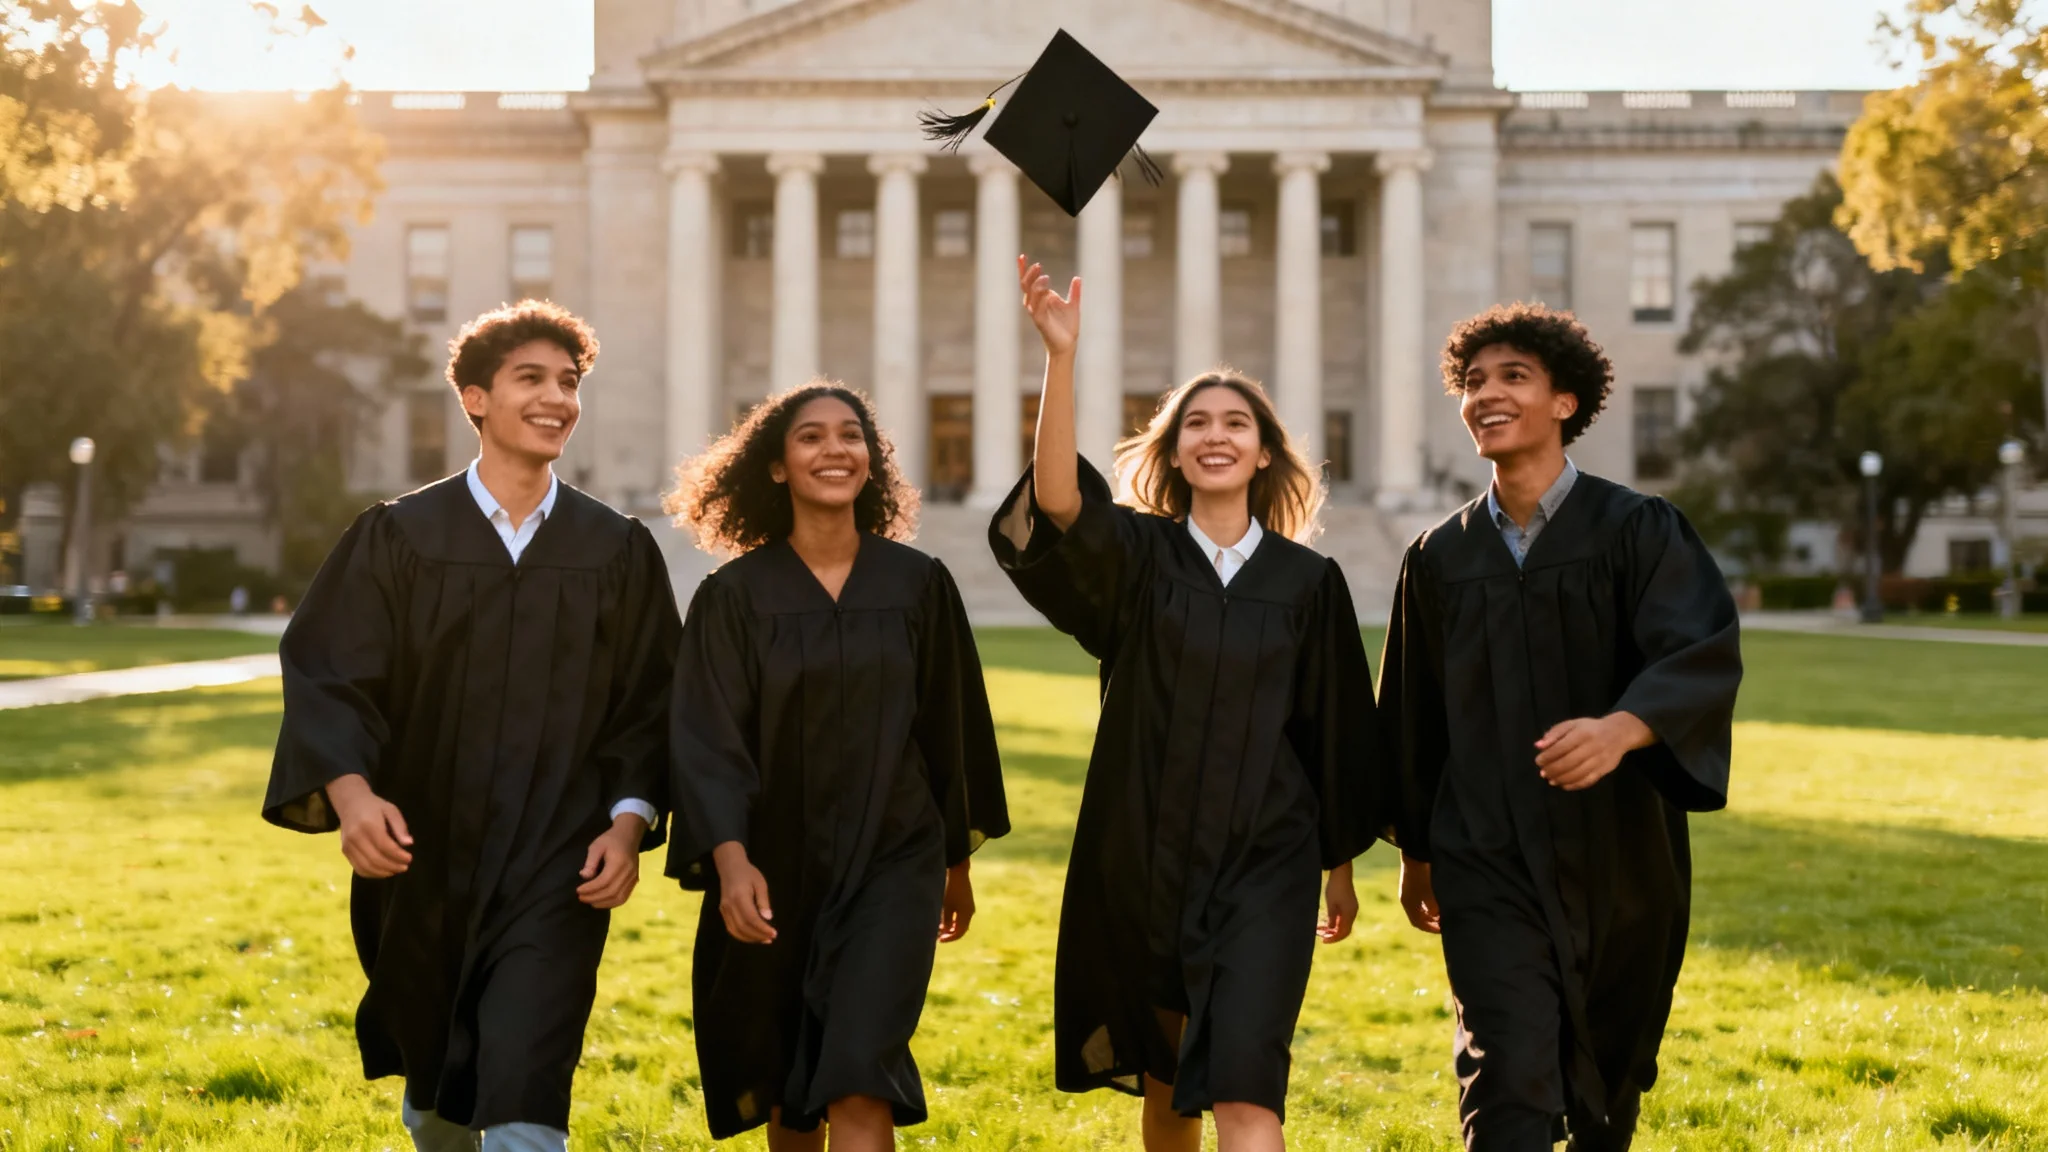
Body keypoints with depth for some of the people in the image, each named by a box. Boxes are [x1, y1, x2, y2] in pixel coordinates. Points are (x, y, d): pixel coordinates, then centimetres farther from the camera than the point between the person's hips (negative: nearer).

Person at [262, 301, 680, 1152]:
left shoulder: (620, 553, 3)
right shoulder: (397, 539, -1)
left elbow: (651, 707, 4)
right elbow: (328, 678, -7)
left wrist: (628, 823, -11)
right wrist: (350, 790, -25)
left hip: (557, 873, -1)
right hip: (423, 861, 1)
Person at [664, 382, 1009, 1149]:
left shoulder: (918, 585, 0)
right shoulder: (734, 596, -5)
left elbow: (950, 726, 9)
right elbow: (707, 741, -11)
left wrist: (958, 862, 15)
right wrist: (729, 858, -27)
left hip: (891, 863, -1)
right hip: (775, 871, 1)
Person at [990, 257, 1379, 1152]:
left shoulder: (1307, 581, 1)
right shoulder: (1137, 556, -2)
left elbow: (1334, 730, 8)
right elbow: (1056, 500, -23)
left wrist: (1340, 868, 14)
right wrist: (1061, 357, -34)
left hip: (1264, 861, -1)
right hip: (1144, 852, 1)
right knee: (1168, 1079, 17)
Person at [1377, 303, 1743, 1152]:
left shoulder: (1638, 532, -5)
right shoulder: (1440, 558, 5)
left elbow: (1703, 655, -21)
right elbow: (1413, 712, 14)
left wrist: (1622, 728, -40)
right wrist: (1414, 851, 17)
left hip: (1619, 857, -1)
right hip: (1487, 862, 1)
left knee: (1608, 1080, 15)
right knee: (1508, 1079, -11)